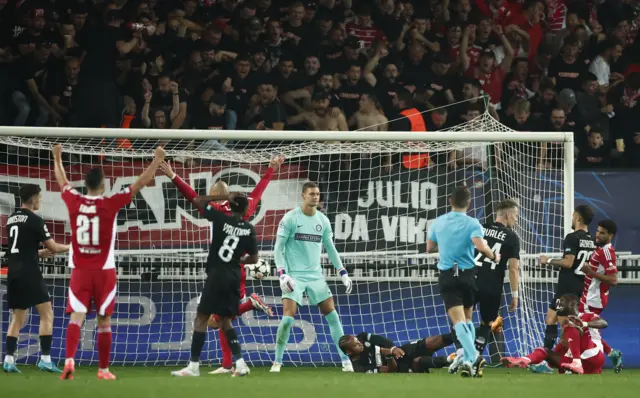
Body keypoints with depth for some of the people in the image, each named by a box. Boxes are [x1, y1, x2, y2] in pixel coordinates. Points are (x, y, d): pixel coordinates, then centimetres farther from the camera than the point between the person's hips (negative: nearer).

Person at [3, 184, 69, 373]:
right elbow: (53, 247, -6)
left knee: (18, 318, 11)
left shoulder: (12, 219, 15)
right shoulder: (34, 220, -8)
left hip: (13, 273, 7)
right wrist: (70, 247, 12)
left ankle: (9, 359, 1)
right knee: (46, 314, -3)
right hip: (29, 273, -7)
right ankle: (45, 359, -10)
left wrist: (43, 252, 22)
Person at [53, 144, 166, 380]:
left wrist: (57, 158, 36)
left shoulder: (74, 201, -1)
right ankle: (103, 369, 14)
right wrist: (157, 160, 5)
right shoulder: (110, 203, -8)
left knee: (76, 317, -6)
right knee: (104, 321, 8)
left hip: (80, 271, 2)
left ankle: (69, 360, -27)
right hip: (104, 271, -2)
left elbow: (62, 182, 19)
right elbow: (140, 183, -4)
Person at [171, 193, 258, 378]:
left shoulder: (221, 219, -6)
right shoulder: (249, 229, 4)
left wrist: (225, 197, 2)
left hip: (217, 275, -5)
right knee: (225, 320, 17)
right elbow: (254, 258, 10)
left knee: (201, 318, -1)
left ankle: (194, 366, -5)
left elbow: (198, 200, 1)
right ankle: (240, 363, 8)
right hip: (234, 277, 5)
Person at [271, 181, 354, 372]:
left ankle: (345, 360, 6)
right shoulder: (290, 218, -6)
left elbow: (331, 249, 16)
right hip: (295, 276, -4)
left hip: (316, 276, 4)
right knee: (288, 318, -13)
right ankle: (277, 362, 0)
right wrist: (283, 275, -17)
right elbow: (278, 249, -7)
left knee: (332, 315, 0)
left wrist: (343, 274, 10)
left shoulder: (323, 220, 8)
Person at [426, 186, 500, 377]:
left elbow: (430, 248, 15)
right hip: (467, 274, 0)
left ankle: (472, 357, -28)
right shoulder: (472, 224, -8)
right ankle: (470, 359, 18)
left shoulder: (438, 222, 3)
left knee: (458, 320, -10)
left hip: (447, 276, 0)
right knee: (467, 318, 19)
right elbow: (481, 246, -24)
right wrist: (494, 256, -5)